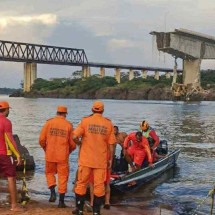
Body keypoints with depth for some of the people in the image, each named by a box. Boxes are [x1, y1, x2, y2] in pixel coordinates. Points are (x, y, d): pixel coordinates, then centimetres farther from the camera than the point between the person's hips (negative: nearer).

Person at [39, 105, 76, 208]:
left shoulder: (49, 123, -1)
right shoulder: (69, 125, -2)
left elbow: (41, 140, -3)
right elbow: (73, 143, -2)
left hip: (50, 154, 1)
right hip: (63, 156, -1)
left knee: (49, 173, 22)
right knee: (63, 176, 8)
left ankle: (53, 192, 3)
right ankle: (61, 201, 10)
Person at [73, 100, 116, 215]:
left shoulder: (85, 121, -5)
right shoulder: (108, 123, 0)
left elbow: (74, 136, -12)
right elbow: (111, 144, 0)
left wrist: (79, 142, 9)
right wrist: (110, 159, 9)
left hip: (86, 159, -1)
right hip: (101, 160, 1)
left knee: (81, 183, 11)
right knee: (99, 185, 8)